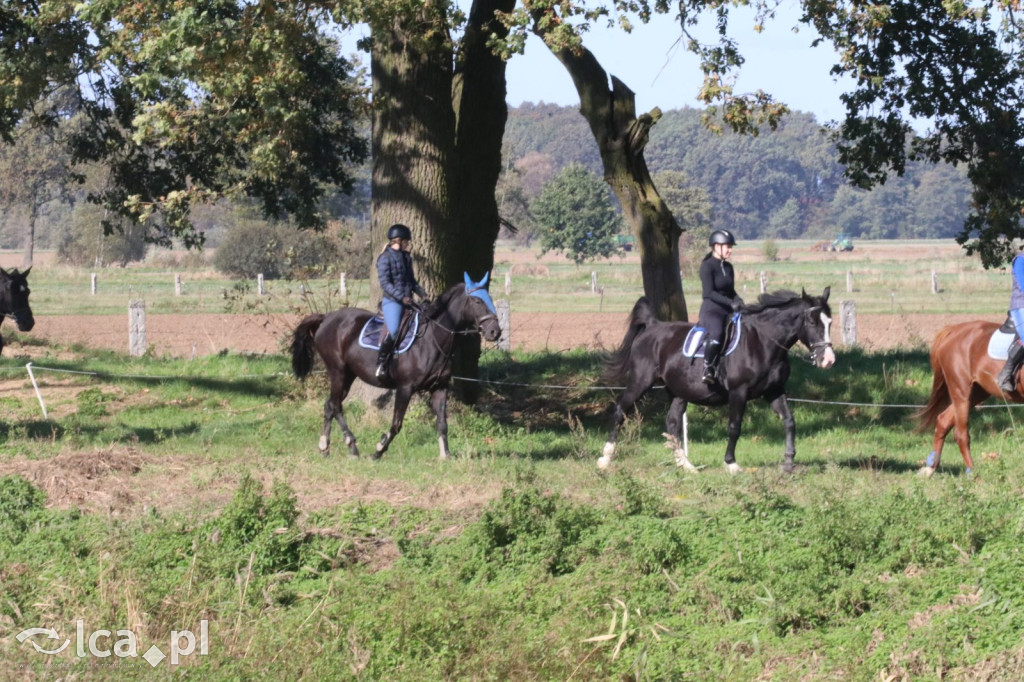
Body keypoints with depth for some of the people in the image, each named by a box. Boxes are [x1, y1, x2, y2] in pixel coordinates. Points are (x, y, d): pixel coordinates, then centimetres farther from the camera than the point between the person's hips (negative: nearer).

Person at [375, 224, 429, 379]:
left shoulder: (406, 257, 17)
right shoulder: (385, 258, -6)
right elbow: (385, 283, -13)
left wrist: (422, 293, 9)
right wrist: (401, 297, -23)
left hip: (407, 301, 8)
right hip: (392, 301, -8)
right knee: (393, 331, -26)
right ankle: (381, 363, -15)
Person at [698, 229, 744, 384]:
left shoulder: (728, 267, 15)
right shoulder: (707, 266, -8)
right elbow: (709, 293, -16)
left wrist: (739, 301, -1)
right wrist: (731, 302, -23)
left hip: (728, 311, 9)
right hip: (711, 310, -9)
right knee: (717, 332, -38)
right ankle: (708, 369, -31)